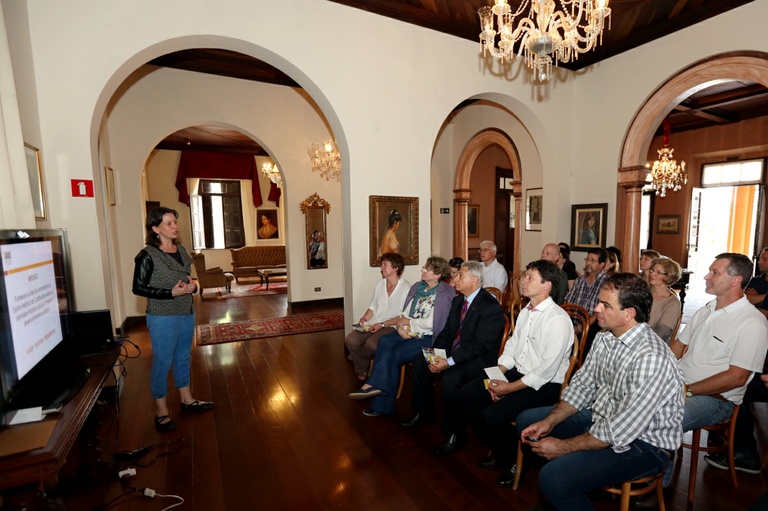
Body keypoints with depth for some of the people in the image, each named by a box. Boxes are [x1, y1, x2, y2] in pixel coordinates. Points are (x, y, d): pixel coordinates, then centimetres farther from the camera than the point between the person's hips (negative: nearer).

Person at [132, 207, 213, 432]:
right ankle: (161, 411, 20)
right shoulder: (147, 255, -14)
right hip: (163, 318, -7)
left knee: (183, 357, 18)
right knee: (163, 362, 4)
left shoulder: (181, 250, 7)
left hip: (187, 314, 7)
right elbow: (138, 288, -14)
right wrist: (171, 293, -22)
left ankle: (186, 399, 33)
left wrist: (192, 285, -5)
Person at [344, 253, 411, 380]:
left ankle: (358, 357, 8)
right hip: (373, 324, 6)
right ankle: (362, 372, 8)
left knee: (370, 344, -32)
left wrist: (382, 324, -19)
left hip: (391, 327, -6)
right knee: (350, 340, -18)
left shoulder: (406, 288, -11)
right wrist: (365, 317, -3)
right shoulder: (379, 284, 13)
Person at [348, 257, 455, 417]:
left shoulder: (445, 294, -9)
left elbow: (431, 323, -15)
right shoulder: (417, 287, 12)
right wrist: (400, 326, -9)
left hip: (429, 337, -6)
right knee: (385, 341, -22)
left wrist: (408, 321, -6)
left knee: (394, 355, -25)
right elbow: (405, 313, 10)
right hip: (408, 332, 6)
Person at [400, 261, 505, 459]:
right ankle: (423, 412, 18)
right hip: (454, 352, 9)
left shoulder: (491, 307, -19)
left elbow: (479, 345, -25)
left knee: (451, 377, -32)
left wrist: (449, 362, -29)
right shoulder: (458, 301, 8)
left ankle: (453, 432, -10)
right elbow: (447, 331, 10)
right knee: (419, 361, 0)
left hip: (479, 359, -9)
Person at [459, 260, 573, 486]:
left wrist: (510, 387, -18)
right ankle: (497, 449, 18)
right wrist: (497, 376, -5)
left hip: (546, 385, -8)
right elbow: (511, 347, 10)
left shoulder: (558, 320, -21)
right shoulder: (525, 312, 7)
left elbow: (547, 371, -23)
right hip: (518, 372, 9)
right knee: (468, 393, 0)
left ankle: (513, 461, 8)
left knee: (493, 415, -24)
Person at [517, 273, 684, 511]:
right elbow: (582, 385, 4)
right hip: (602, 418, 8)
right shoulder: (605, 338, -2)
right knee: (526, 421, 8)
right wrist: (549, 422, -7)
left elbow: (620, 432, -28)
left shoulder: (651, 358, -29)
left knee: (554, 478, -27)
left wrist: (563, 446, -18)